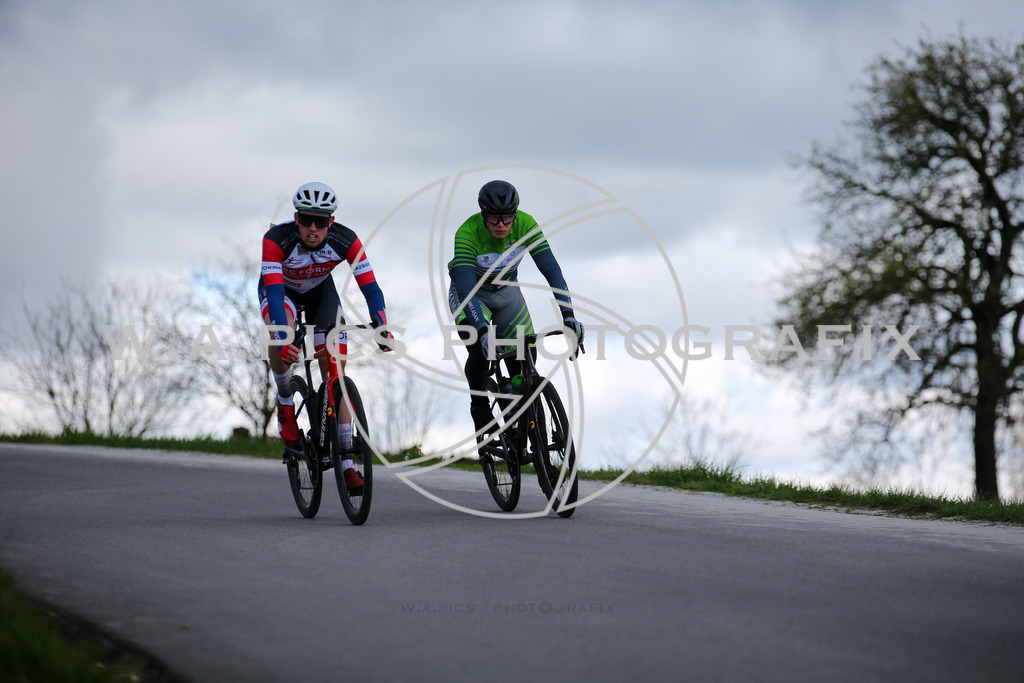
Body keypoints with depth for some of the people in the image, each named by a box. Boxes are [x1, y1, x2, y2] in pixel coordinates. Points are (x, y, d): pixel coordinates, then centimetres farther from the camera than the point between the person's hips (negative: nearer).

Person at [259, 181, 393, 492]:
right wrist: (284, 340, -57)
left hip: (320, 290, 2)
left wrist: (381, 327, -49)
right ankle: (285, 402, -7)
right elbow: (275, 292, -43)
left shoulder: (346, 241, -31)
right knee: (281, 338, -36)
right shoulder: (276, 240, -36)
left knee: (335, 370, -10)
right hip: (282, 289, -2)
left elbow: (371, 288, -31)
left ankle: (347, 464, -7)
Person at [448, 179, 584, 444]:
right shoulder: (467, 233, -34)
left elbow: (551, 269, -28)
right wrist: (483, 332, -52)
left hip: (506, 291, 3)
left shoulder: (525, 225, -26)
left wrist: (568, 314, -39)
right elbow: (465, 288, -40)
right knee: (481, 349, -28)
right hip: (469, 294, -3)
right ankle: (480, 408, -3)